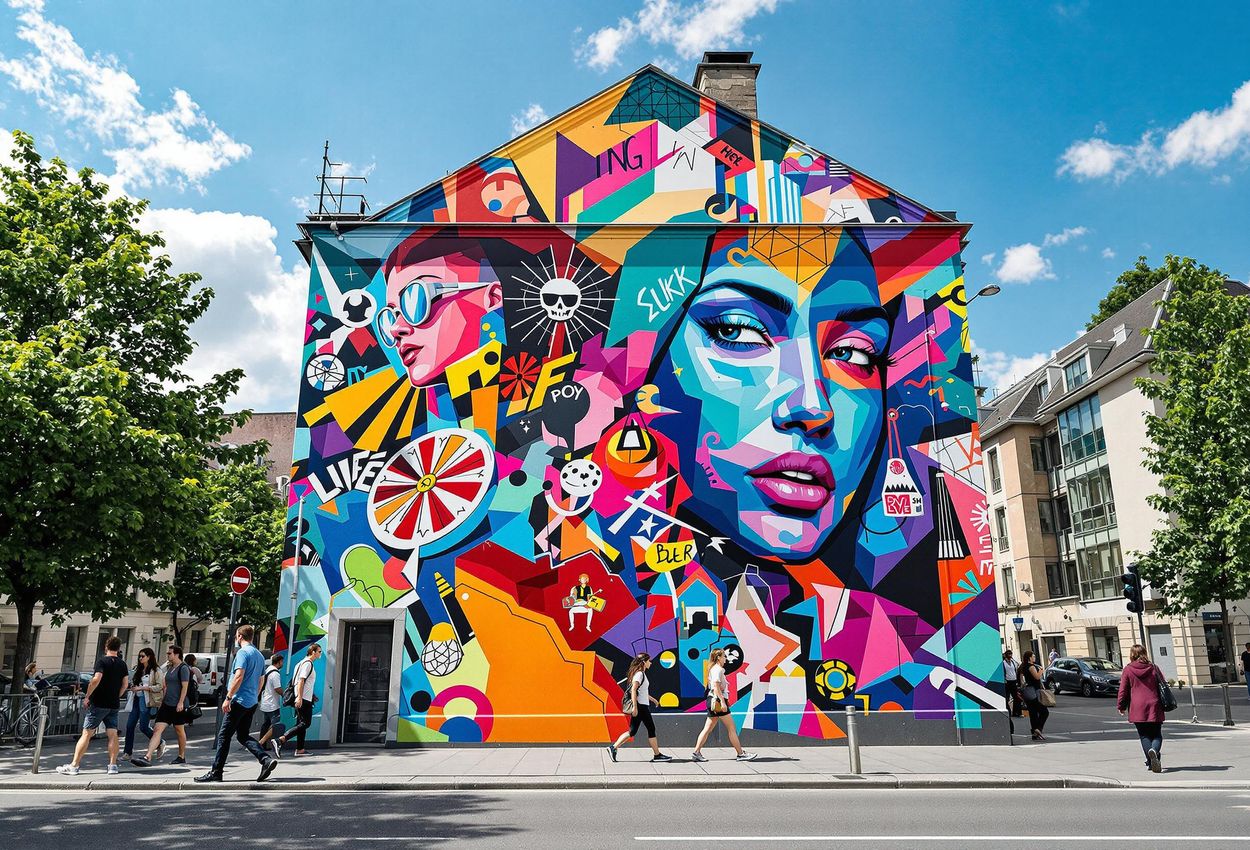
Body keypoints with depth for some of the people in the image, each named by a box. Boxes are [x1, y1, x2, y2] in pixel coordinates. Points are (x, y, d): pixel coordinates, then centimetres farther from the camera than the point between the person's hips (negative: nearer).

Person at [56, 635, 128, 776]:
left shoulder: (102, 661, -7)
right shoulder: (122, 664, 10)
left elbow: (96, 679, -19)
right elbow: (125, 684, 9)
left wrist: (87, 696, -11)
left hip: (99, 703, -5)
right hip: (114, 705, 5)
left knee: (86, 733, 0)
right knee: (113, 734, 3)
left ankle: (74, 766, 2)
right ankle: (113, 766, 0)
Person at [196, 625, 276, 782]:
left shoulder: (243, 652, -9)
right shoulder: (259, 655, 18)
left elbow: (239, 676, -20)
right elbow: (260, 682, 23)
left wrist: (228, 698, -19)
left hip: (240, 700, -8)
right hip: (252, 703, 8)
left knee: (224, 735, 0)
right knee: (243, 735, 12)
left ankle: (216, 772, 3)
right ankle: (266, 759, -4)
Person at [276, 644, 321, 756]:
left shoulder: (306, 663, 20)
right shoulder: (307, 663, -11)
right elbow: (301, 681, -19)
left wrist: (312, 695, 29)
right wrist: (299, 697, -25)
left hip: (302, 699, 10)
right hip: (304, 699, -10)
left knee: (302, 724, 12)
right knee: (305, 723, -11)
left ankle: (300, 749, 15)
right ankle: (282, 740, -19)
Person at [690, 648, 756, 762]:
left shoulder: (713, 669, 17)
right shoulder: (718, 669, -12)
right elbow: (716, 687, -21)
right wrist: (723, 701, -24)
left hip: (713, 702, 10)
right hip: (718, 701, -10)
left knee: (707, 729, 8)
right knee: (731, 728, -2)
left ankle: (696, 753, 7)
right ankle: (740, 754, 4)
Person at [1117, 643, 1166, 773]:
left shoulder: (1128, 670, -2)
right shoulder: (1154, 668, 4)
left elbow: (1123, 690, -1)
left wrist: (1121, 707, 10)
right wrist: (1163, 704, 27)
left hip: (1137, 709, -1)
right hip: (1154, 708, 2)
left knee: (1144, 736, 8)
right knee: (1157, 734, 9)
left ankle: (1151, 761, -4)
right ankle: (1154, 750, -21)